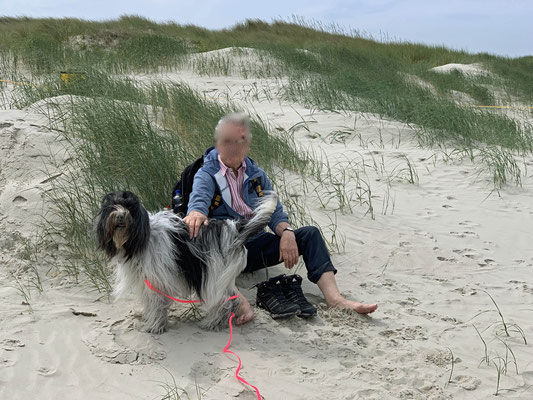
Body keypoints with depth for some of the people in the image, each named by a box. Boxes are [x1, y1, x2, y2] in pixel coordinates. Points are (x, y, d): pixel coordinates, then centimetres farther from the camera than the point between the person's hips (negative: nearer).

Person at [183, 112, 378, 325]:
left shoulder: (256, 174, 13)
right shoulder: (206, 175, -3)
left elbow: (274, 212, 7)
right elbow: (199, 198, -26)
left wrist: (286, 232, -16)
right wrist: (196, 213, -51)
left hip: (256, 244, 5)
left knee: (310, 233, -11)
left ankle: (334, 297, -28)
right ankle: (239, 300, -58)